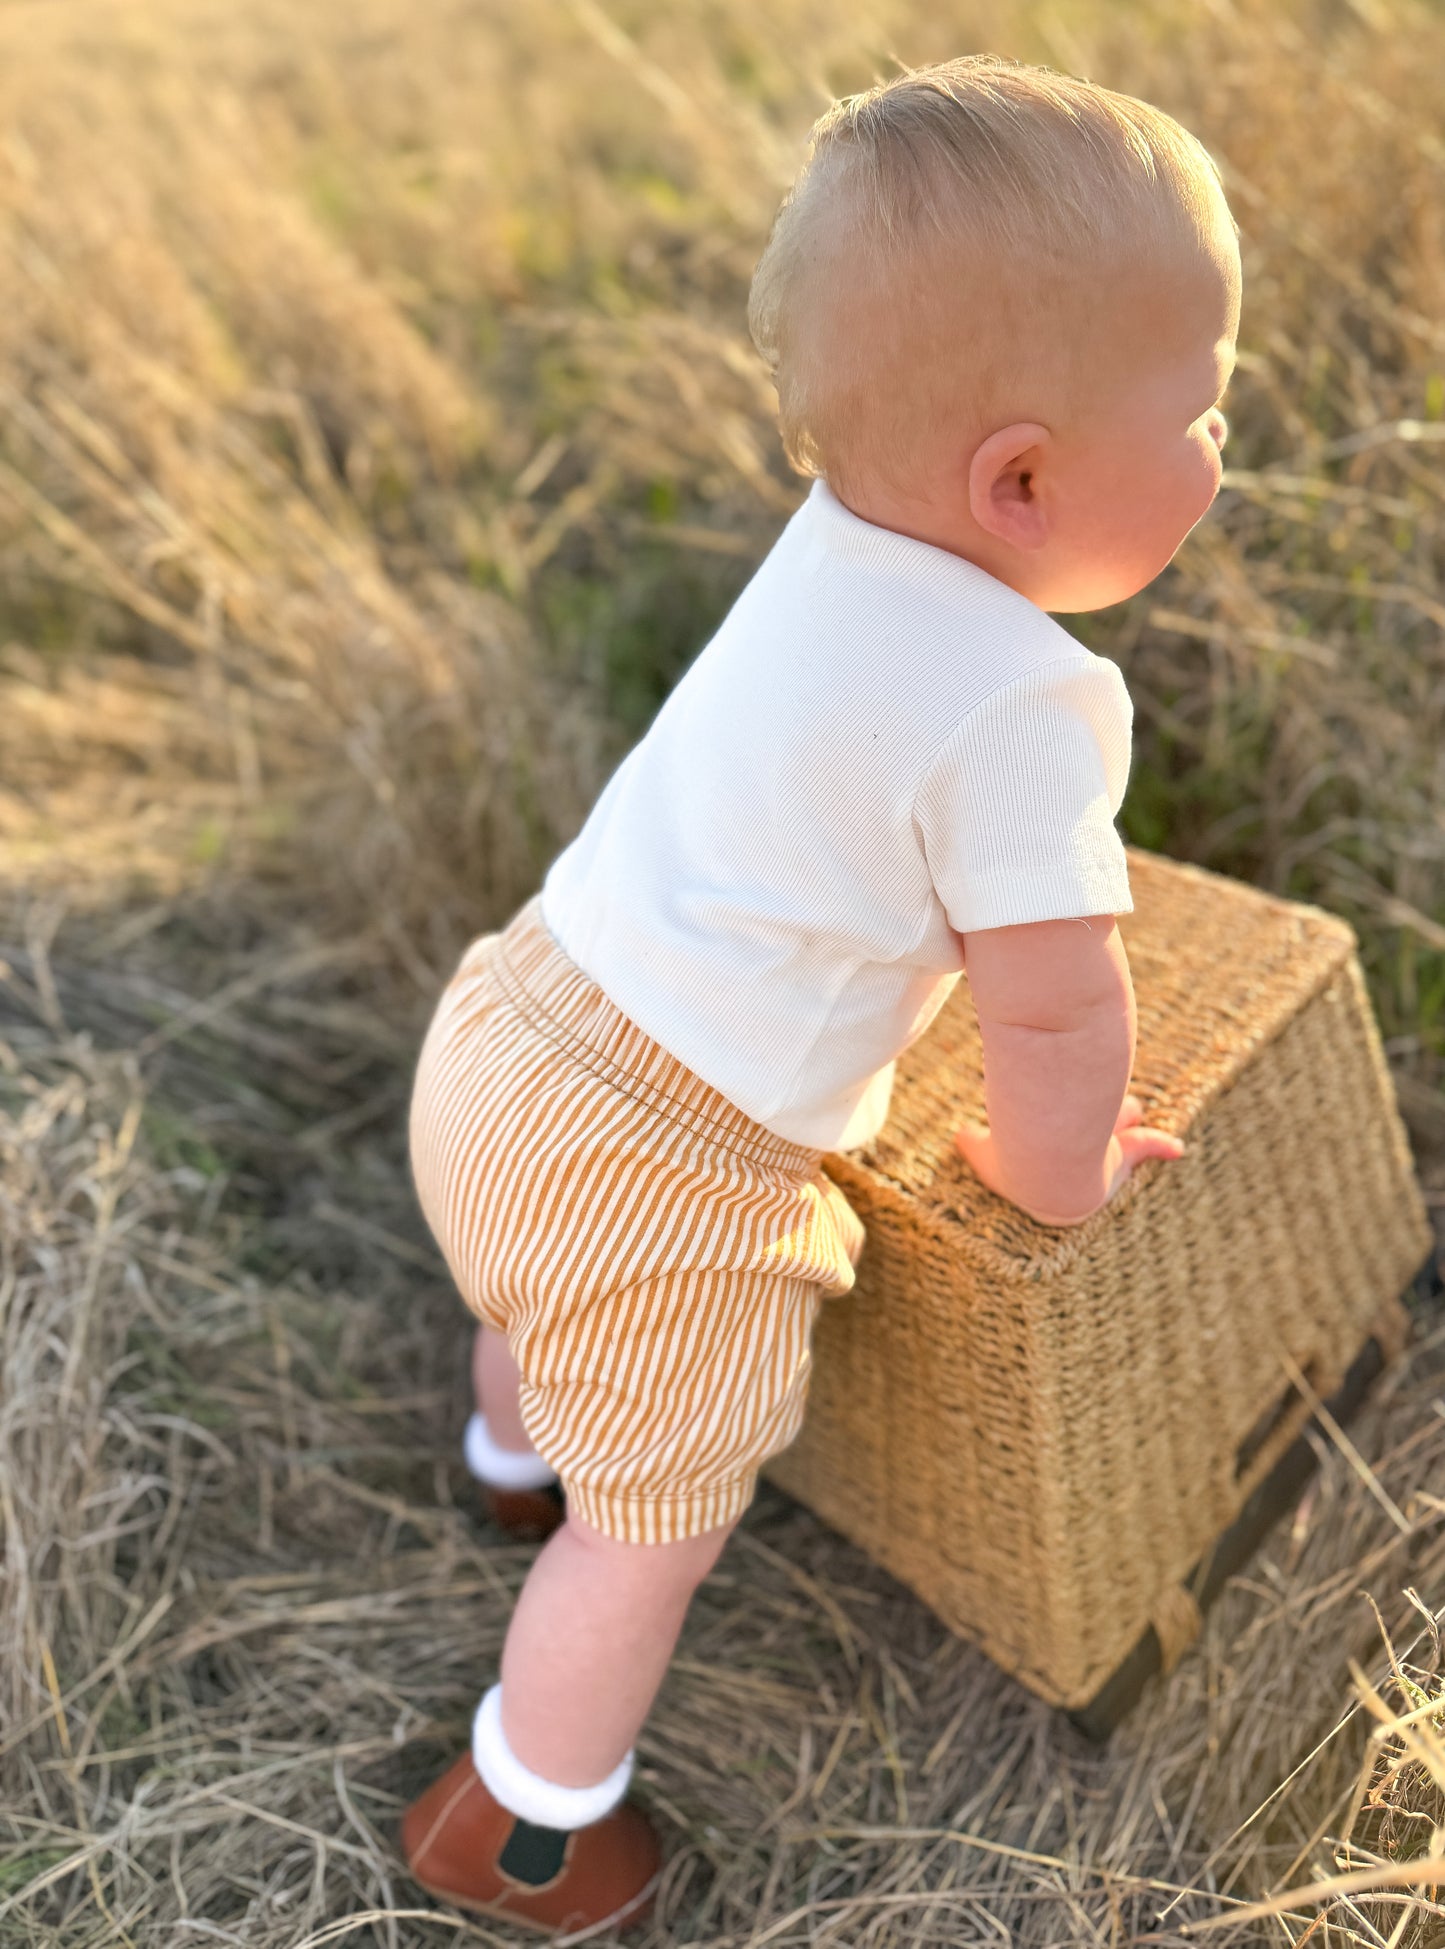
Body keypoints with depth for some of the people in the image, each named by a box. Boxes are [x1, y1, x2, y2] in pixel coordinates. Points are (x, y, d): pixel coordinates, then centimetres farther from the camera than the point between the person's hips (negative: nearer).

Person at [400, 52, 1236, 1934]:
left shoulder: (830, 547, 0)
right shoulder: (1025, 705, -25)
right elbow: (1055, 1008, -19)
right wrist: (1055, 1174, 1)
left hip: (509, 1033, 9)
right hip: (652, 1184, -9)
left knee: (540, 1305, 38)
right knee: (656, 1524, 15)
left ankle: (519, 1453, 71)